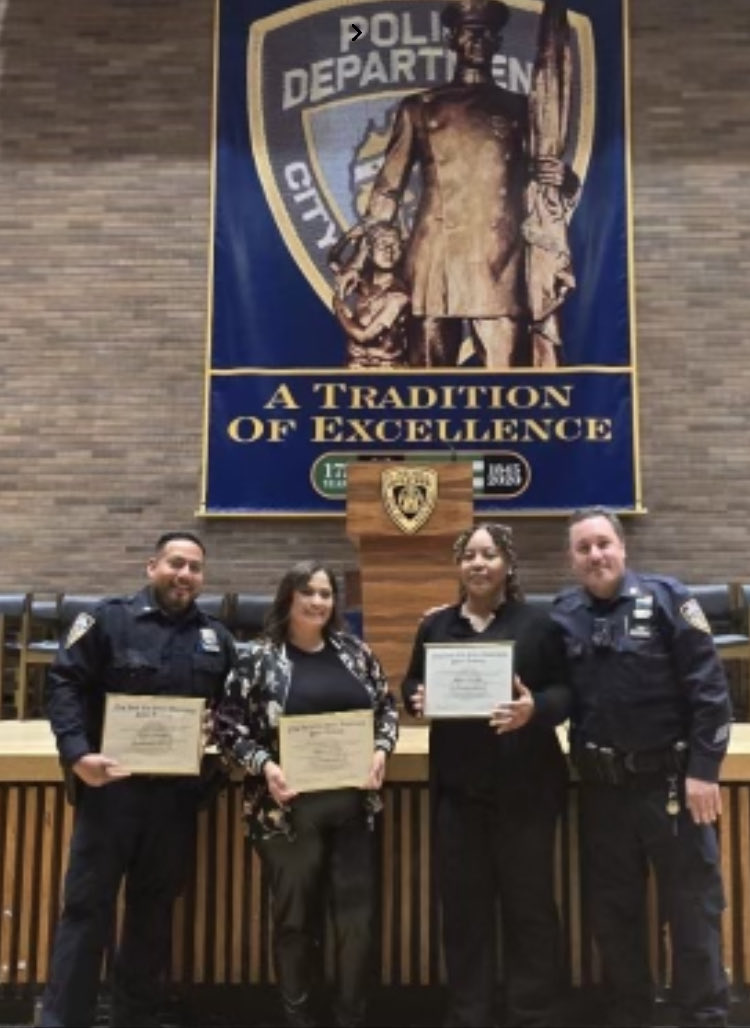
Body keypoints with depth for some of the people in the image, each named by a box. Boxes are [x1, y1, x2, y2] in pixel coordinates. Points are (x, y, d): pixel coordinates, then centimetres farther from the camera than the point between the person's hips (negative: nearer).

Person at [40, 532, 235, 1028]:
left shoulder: (216, 637, 10)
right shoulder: (109, 618, -4)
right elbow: (64, 683, -8)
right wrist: (77, 753, -19)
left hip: (178, 793, 4)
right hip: (111, 785, -4)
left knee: (155, 907, 14)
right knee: (88, 904, 1)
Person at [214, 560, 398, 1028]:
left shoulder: (356, 651, 6)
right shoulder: (259, 658, -4)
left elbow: (388, 708, 13)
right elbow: (228, 729, -5)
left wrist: (381, 749, -4)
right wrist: (263, 765, -18)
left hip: (353, 806, 3)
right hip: (288, 809, -3)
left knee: (358, 918, 6)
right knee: (296, 919, 10)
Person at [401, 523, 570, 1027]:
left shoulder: (537, 623, -1)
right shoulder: (435, 625, 9)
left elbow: (566, 689, -4)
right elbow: (412, 682, 14)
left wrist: (535, 708, -24)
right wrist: (417, 698, -9)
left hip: (524, 786, -3)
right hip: (457, 786, 3)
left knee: (529, 901, 5)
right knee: (462, 902, 9)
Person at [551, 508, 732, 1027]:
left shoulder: (666, 598, -7)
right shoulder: (562, 613, 3)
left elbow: (709, 688, -10)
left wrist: (704, 769, -13)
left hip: (670, 781, -3)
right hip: (601, 786, 4)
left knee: (693, 908, 5)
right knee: (613, 911, 14)